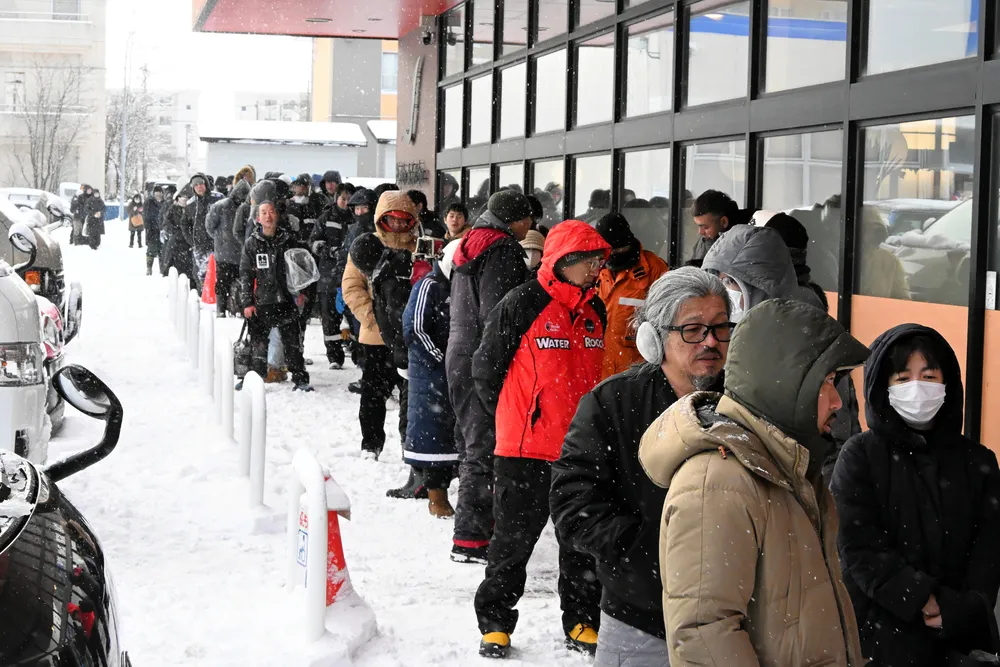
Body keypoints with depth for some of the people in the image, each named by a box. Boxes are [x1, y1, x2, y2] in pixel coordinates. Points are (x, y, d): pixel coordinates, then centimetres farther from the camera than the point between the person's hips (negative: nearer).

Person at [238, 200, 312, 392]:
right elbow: (245, 274, 2)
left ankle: (300, 378, 10)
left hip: (286, 300, 1)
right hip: (261, 302, -1)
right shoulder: (252, 244, 1)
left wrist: (300, 291, 7)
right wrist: (247, 302, -3)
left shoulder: (288, 240, 6)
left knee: (292, 341, 2)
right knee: (258, 343, 3)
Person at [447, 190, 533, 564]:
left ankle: (476, 525, 31)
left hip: (459, 357, 10)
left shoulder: (471, 245, 17)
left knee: (473, 445, 19)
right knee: (486, 449, -7)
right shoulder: (502, 249, -13)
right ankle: (471, 539, -7)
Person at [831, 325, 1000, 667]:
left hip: (958, 637, 2)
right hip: (879, 634, -2)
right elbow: (860, 550, -10)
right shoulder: (860, 456, -2)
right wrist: (927, 602, -17)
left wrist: (962, 610, -16)